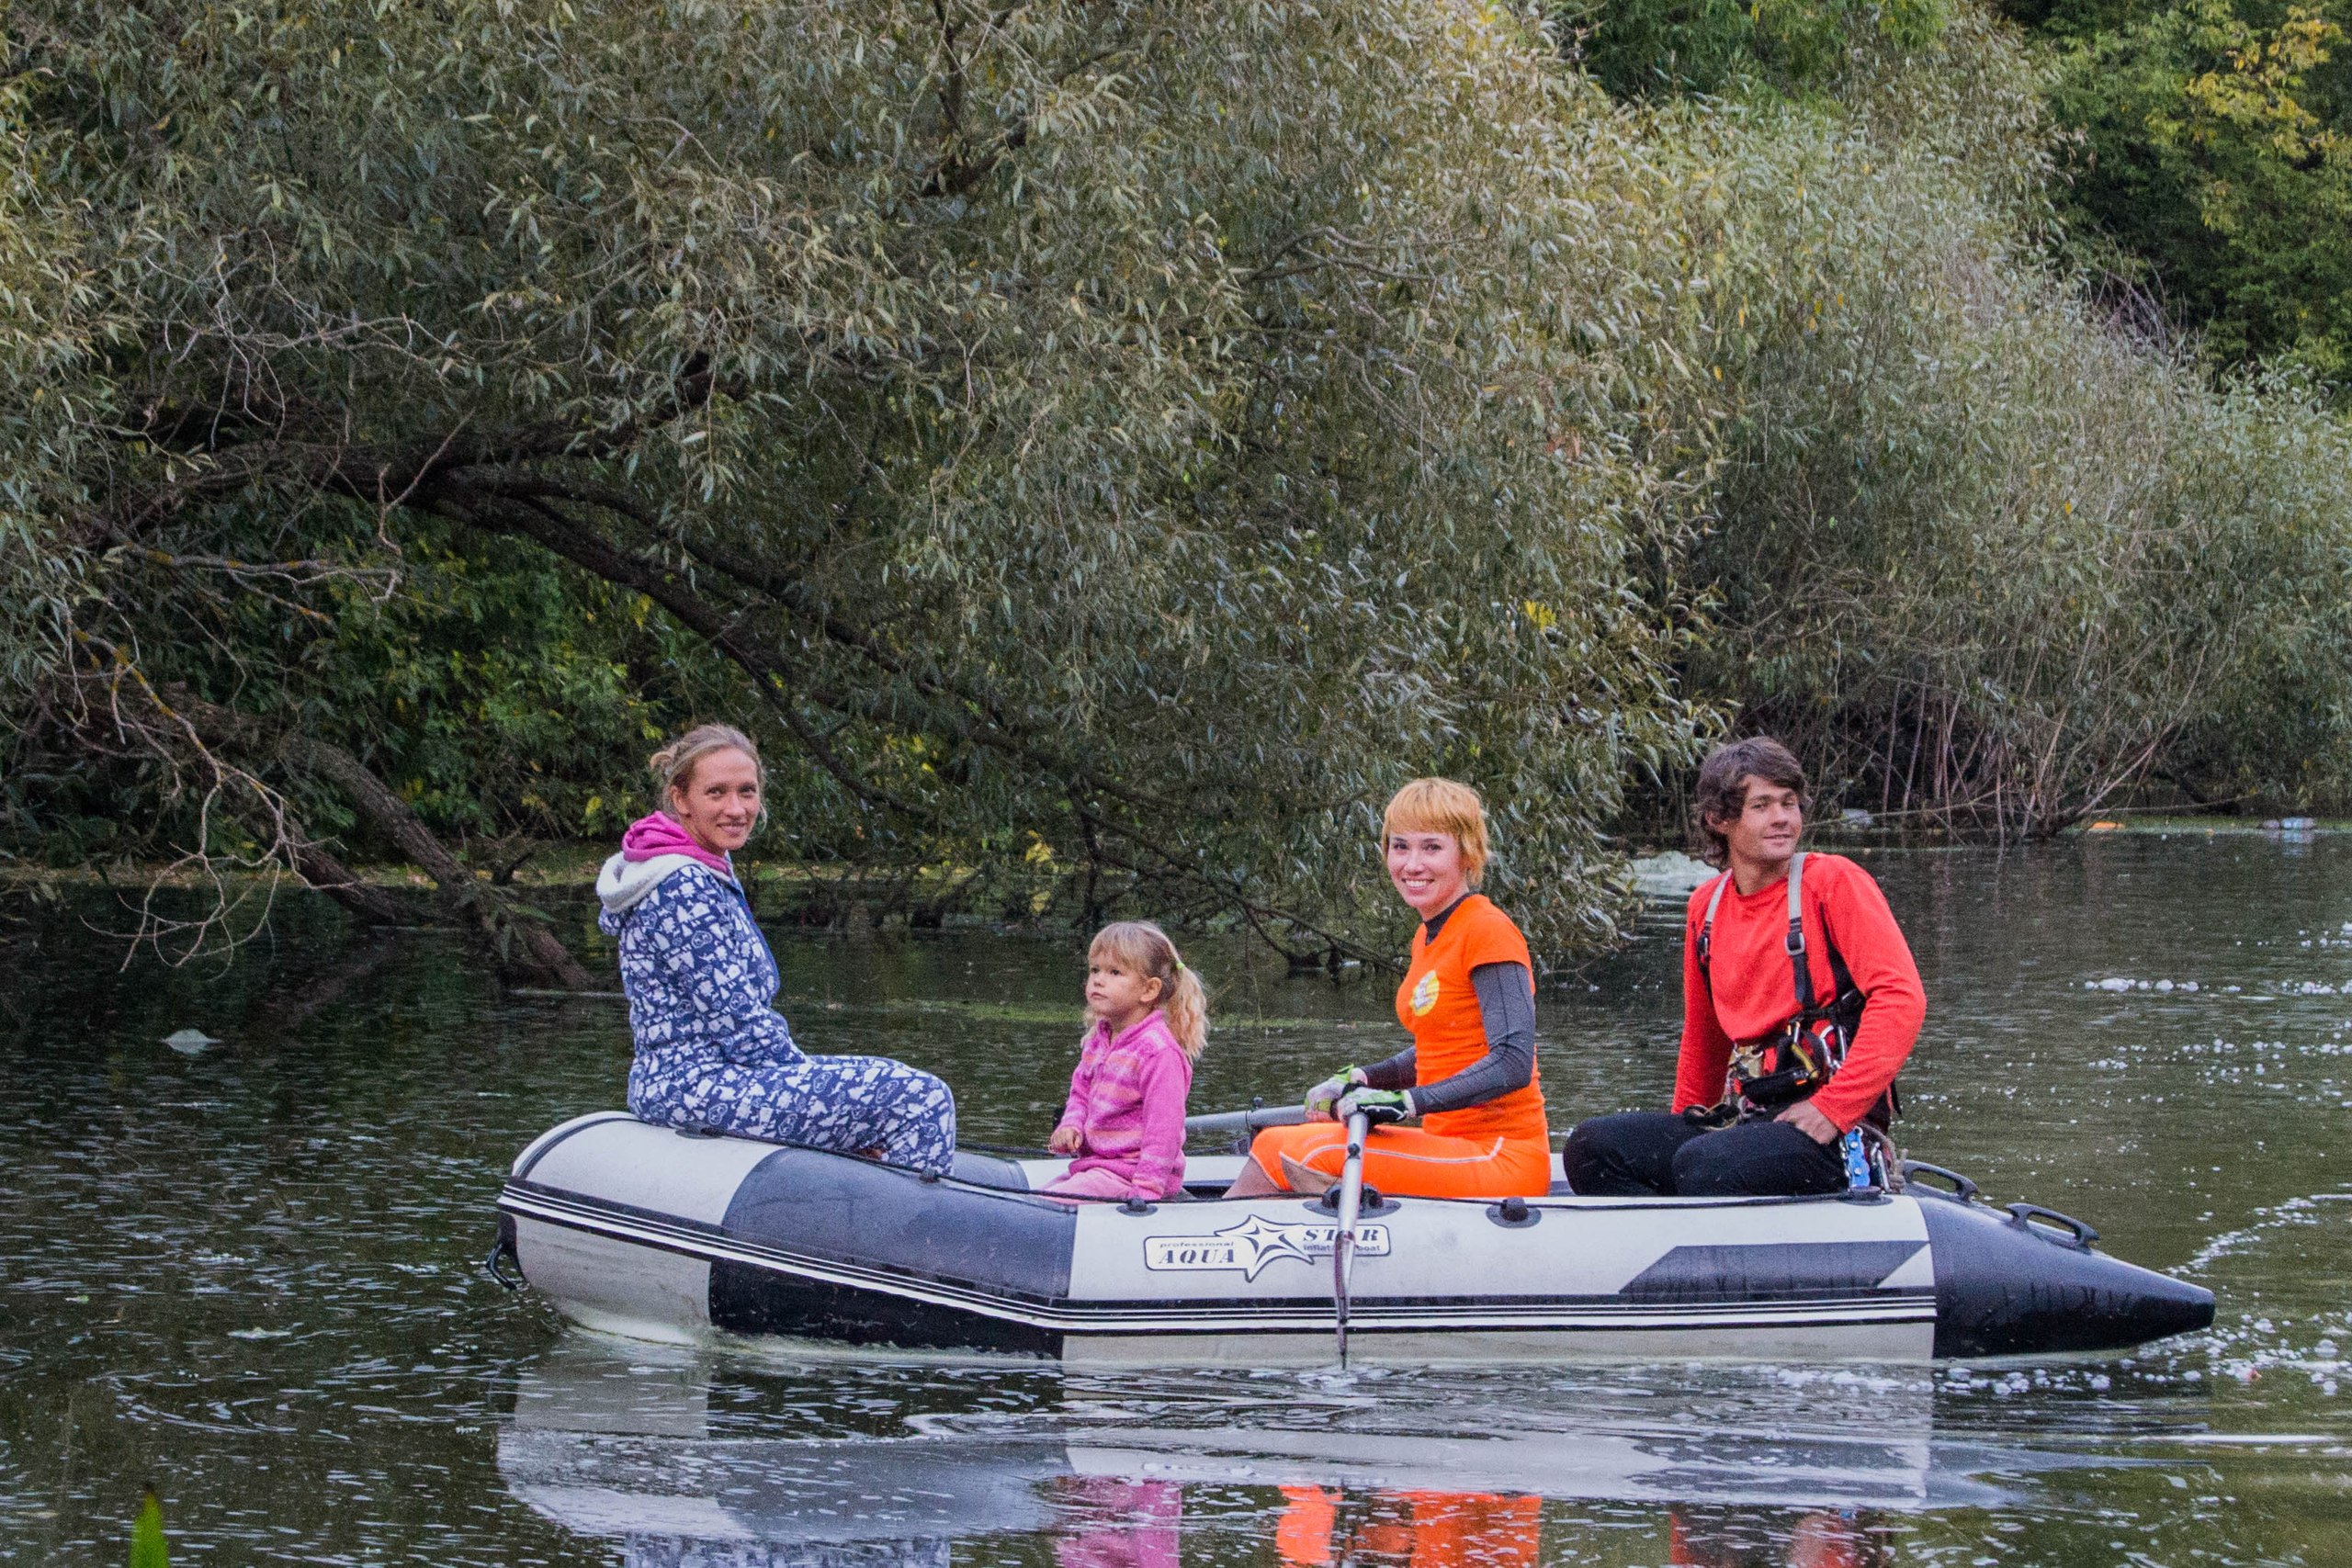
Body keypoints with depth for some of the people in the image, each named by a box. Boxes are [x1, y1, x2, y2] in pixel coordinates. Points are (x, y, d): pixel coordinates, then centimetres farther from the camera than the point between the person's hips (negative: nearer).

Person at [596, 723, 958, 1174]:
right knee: (919, 1100, -15)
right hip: (695, 1088, -11)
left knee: (890, 1080, 24)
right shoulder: (683, 889, -18)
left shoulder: (710, 873, 14)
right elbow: (740, 1027, -19)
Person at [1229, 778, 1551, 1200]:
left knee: (1311, 1156, -23)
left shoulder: (1488, 932, -13)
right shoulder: (1427, 939, 15)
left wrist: (1407, 1101, -27)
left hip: (1504, 1161, -9)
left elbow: (1512, 1065, -23)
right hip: (1455, 1149, 9)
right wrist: (1357, 1081, 15)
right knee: (1272, 1148, 4)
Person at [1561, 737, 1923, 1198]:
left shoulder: (1833, 883, -4)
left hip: (1833, 1131, -7)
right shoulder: (1706, 907, 15)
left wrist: (1831, 1108, -19)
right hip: (1746, 1116, 7)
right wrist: (1683, 1124, 25)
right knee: (1592, 1147, -10)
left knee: (1702, 1165, -33)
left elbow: (1901, 997, -15)